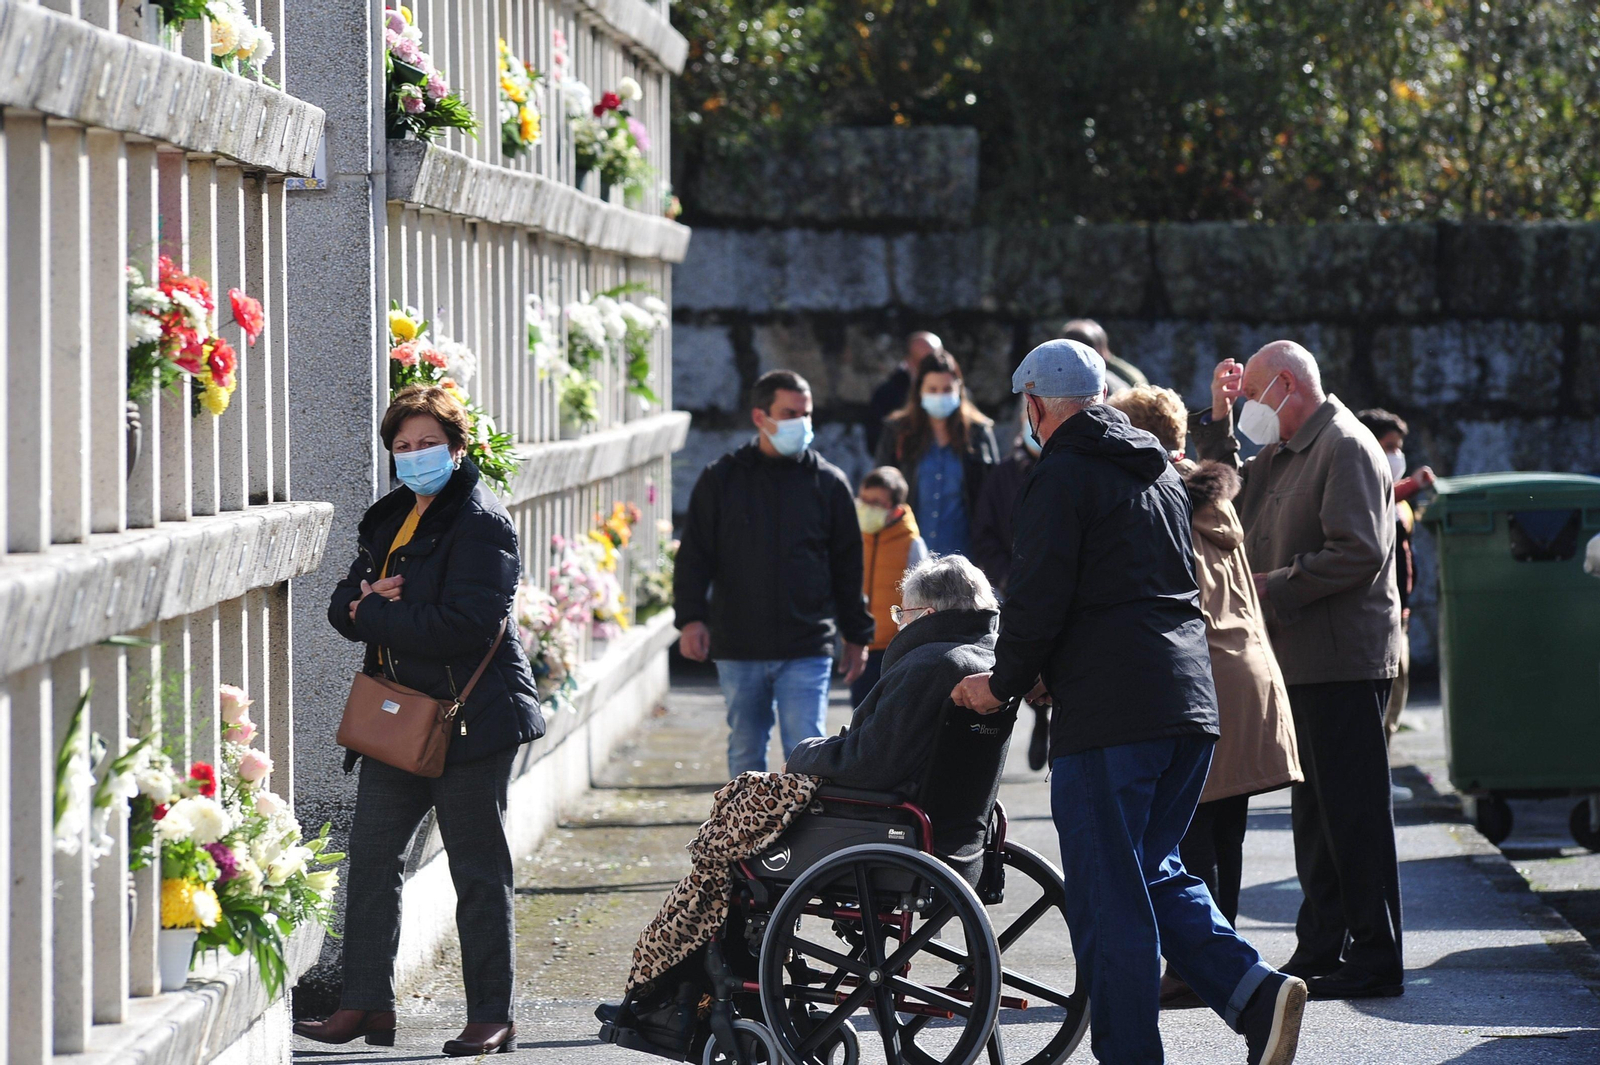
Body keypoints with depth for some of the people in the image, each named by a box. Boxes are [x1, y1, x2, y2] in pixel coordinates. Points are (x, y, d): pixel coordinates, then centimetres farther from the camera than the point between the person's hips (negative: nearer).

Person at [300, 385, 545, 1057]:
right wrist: (363, 601, -8)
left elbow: (467, 625, -23)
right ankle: (366, 1006, 15)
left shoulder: (481, 523, -12)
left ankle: (491, 1017, 6)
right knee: (371, 856, 9)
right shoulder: (389, 518, 15)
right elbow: (345, 604, 17)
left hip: (469, 721, -8)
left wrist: (375, 615, -16)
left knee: (478, 873, -1)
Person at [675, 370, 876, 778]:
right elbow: (694, 555, 3)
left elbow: (848, 565, 12)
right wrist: (691, 617, -11)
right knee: (745, 753, 9)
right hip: (737, 650, 1)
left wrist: (857, 636, 12)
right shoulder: (721, 480, 5)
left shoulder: (828, 482, 6)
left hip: (806, 650, -1)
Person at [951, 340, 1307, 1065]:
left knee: (1108, 895, -2)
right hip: (1192, 702, 8)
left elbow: (1039, 598, -12)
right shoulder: (1161, 474, 20)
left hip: (1107, 712, -8)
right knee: (1153, 874, 17)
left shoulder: (1062, 479, -6)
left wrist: (1005, 683, 5)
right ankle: (1255, 993, -1)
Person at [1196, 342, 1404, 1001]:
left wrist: (1273, 589, -15)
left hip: (1344, 660, -10)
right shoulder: (1283, 453, 18)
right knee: (1315, 812, 13)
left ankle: (1375, 960, -2)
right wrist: (1219, 420, 15)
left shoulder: (1346, 447, -12)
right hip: (1302, 661, 10)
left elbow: (1358, 552, -21)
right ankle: (1320, 951, 19)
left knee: (1353, 810, -6)